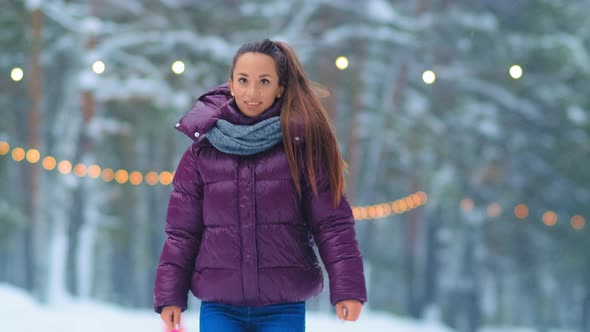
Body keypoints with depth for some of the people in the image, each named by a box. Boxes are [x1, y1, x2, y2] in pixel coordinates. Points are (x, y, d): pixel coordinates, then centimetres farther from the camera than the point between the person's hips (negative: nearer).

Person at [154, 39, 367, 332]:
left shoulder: (301, 145, -1)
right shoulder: (203, 151, 3)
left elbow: (332, 221, -4)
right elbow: (182, 230, 6)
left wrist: (346, 286, -13)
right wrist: (169, 295, 1)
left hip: (284, 308, -1)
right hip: (219, 307, 1)